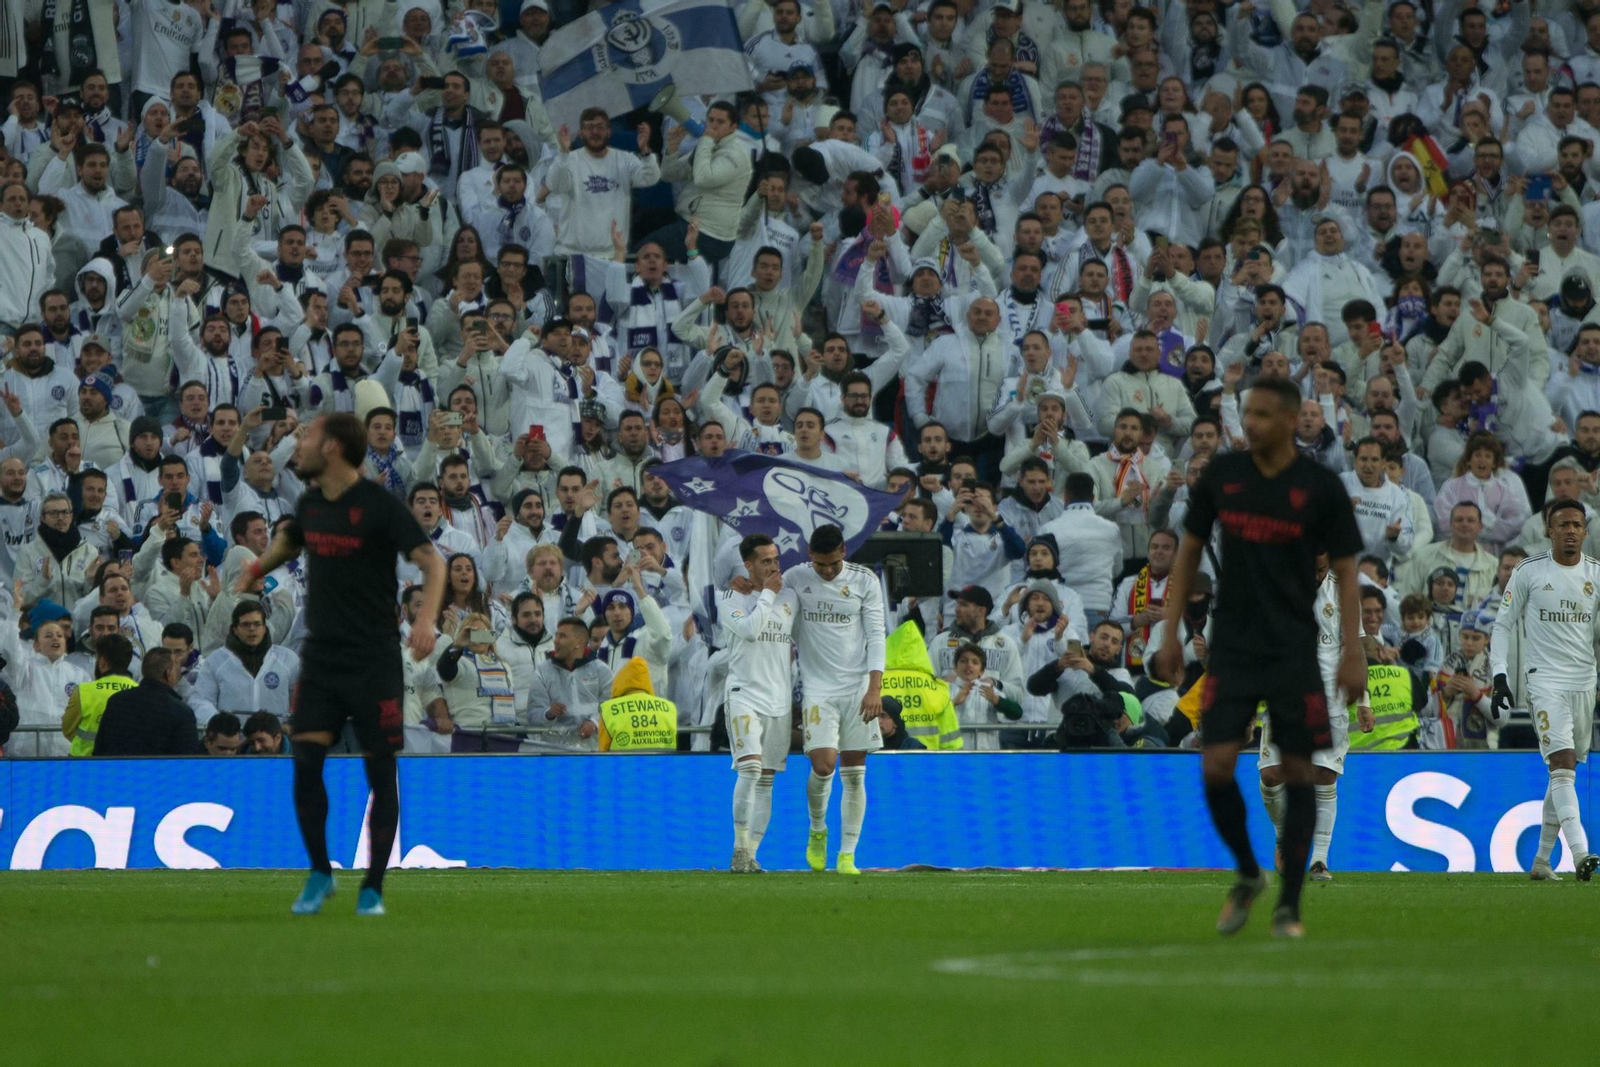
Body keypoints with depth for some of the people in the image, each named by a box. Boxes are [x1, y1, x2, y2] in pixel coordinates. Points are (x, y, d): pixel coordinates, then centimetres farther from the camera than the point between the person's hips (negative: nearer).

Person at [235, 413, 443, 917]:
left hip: (374, 662, -5)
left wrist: (425, 620, -32)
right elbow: (290, 539, 31)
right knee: (305, 762, -5)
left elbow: (432, 562, -17)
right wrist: (258, 567, 13)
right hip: (321, 657, 5)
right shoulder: (311, 502, 8)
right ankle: (320, 874, 11)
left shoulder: (378, 505, -12)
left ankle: (373, 888, 9)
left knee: (380, 771, -1)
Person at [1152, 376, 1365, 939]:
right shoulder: (1220, 475, 2)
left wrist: (1352, 651, -7)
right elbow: (1188, 554, 11)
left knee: (1297, 772, -1)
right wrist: (1170, 634, 7)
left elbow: (1345, 571, 0)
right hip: (1231, 649, 2)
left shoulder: (1320, 487, -5)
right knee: (1215, 767, -9)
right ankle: (1247, 876, 16)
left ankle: (1289, 906, 7)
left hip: (1294, 651, -2)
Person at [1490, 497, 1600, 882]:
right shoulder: (1528, 572, -2)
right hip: (1544, 680, -4)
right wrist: (1500, 678, -5)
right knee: (1562, 763, -18)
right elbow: (1503, 626, 4)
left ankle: (1541, 860, 18)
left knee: (1565, 770, 8)